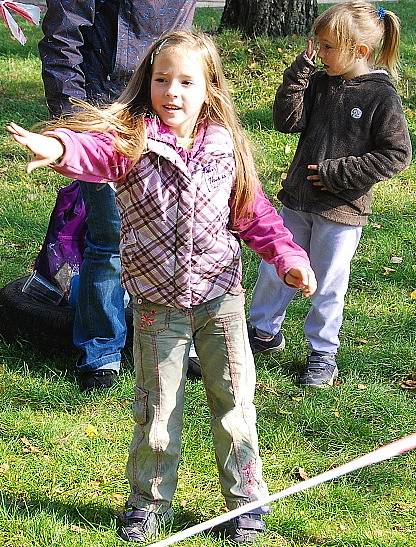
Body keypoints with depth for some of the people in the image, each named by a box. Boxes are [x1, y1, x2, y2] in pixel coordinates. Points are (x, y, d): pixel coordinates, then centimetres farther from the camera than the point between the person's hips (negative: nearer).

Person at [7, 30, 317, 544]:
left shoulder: (226, 146, -1)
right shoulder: (131, 140, -11)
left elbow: (254, 213, 9)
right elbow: (93, 148, -33)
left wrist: (288, 257, -4)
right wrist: (56, 148, -55)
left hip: (221, 298, 2)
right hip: (157, 305, -1)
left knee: (234, 404, 9)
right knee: (156, 411, 10)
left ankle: (245, 501, 28)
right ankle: (149, 502, 31)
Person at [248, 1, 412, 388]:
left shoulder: (381, 96, -13)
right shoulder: (319, 83, 1)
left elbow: (395, 155, -14)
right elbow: (287, 121, -6)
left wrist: (337, 172, -17)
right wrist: (299, 73, -15)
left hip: (342, 211, -5)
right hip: (298, 201, 5)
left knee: (327, 287, 7)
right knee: (273, 269, 15)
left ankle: (323, 355, 24)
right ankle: (264, 331, 36)